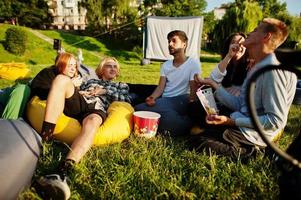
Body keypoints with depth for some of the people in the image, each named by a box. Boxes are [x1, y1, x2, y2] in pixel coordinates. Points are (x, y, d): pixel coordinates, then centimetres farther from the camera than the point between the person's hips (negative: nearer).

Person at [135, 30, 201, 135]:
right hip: (164, 100, 6)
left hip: (180, 101, -5)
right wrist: (152, 98, -16)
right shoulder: (165, 65, 17)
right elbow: (160, 87, 5)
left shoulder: (193, 63, 2)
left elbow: (193, 91, -5)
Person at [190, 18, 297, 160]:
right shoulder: (256, 68, 10)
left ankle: (247, 152, -7)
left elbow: (276, 120, -22)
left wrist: (232, 121, -24)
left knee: (197, 142, -17)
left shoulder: (272, 70, -19)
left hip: (252, 134, -10)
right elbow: (240, 105, 9)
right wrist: (215, 87, 10)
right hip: (243, 125, 10)